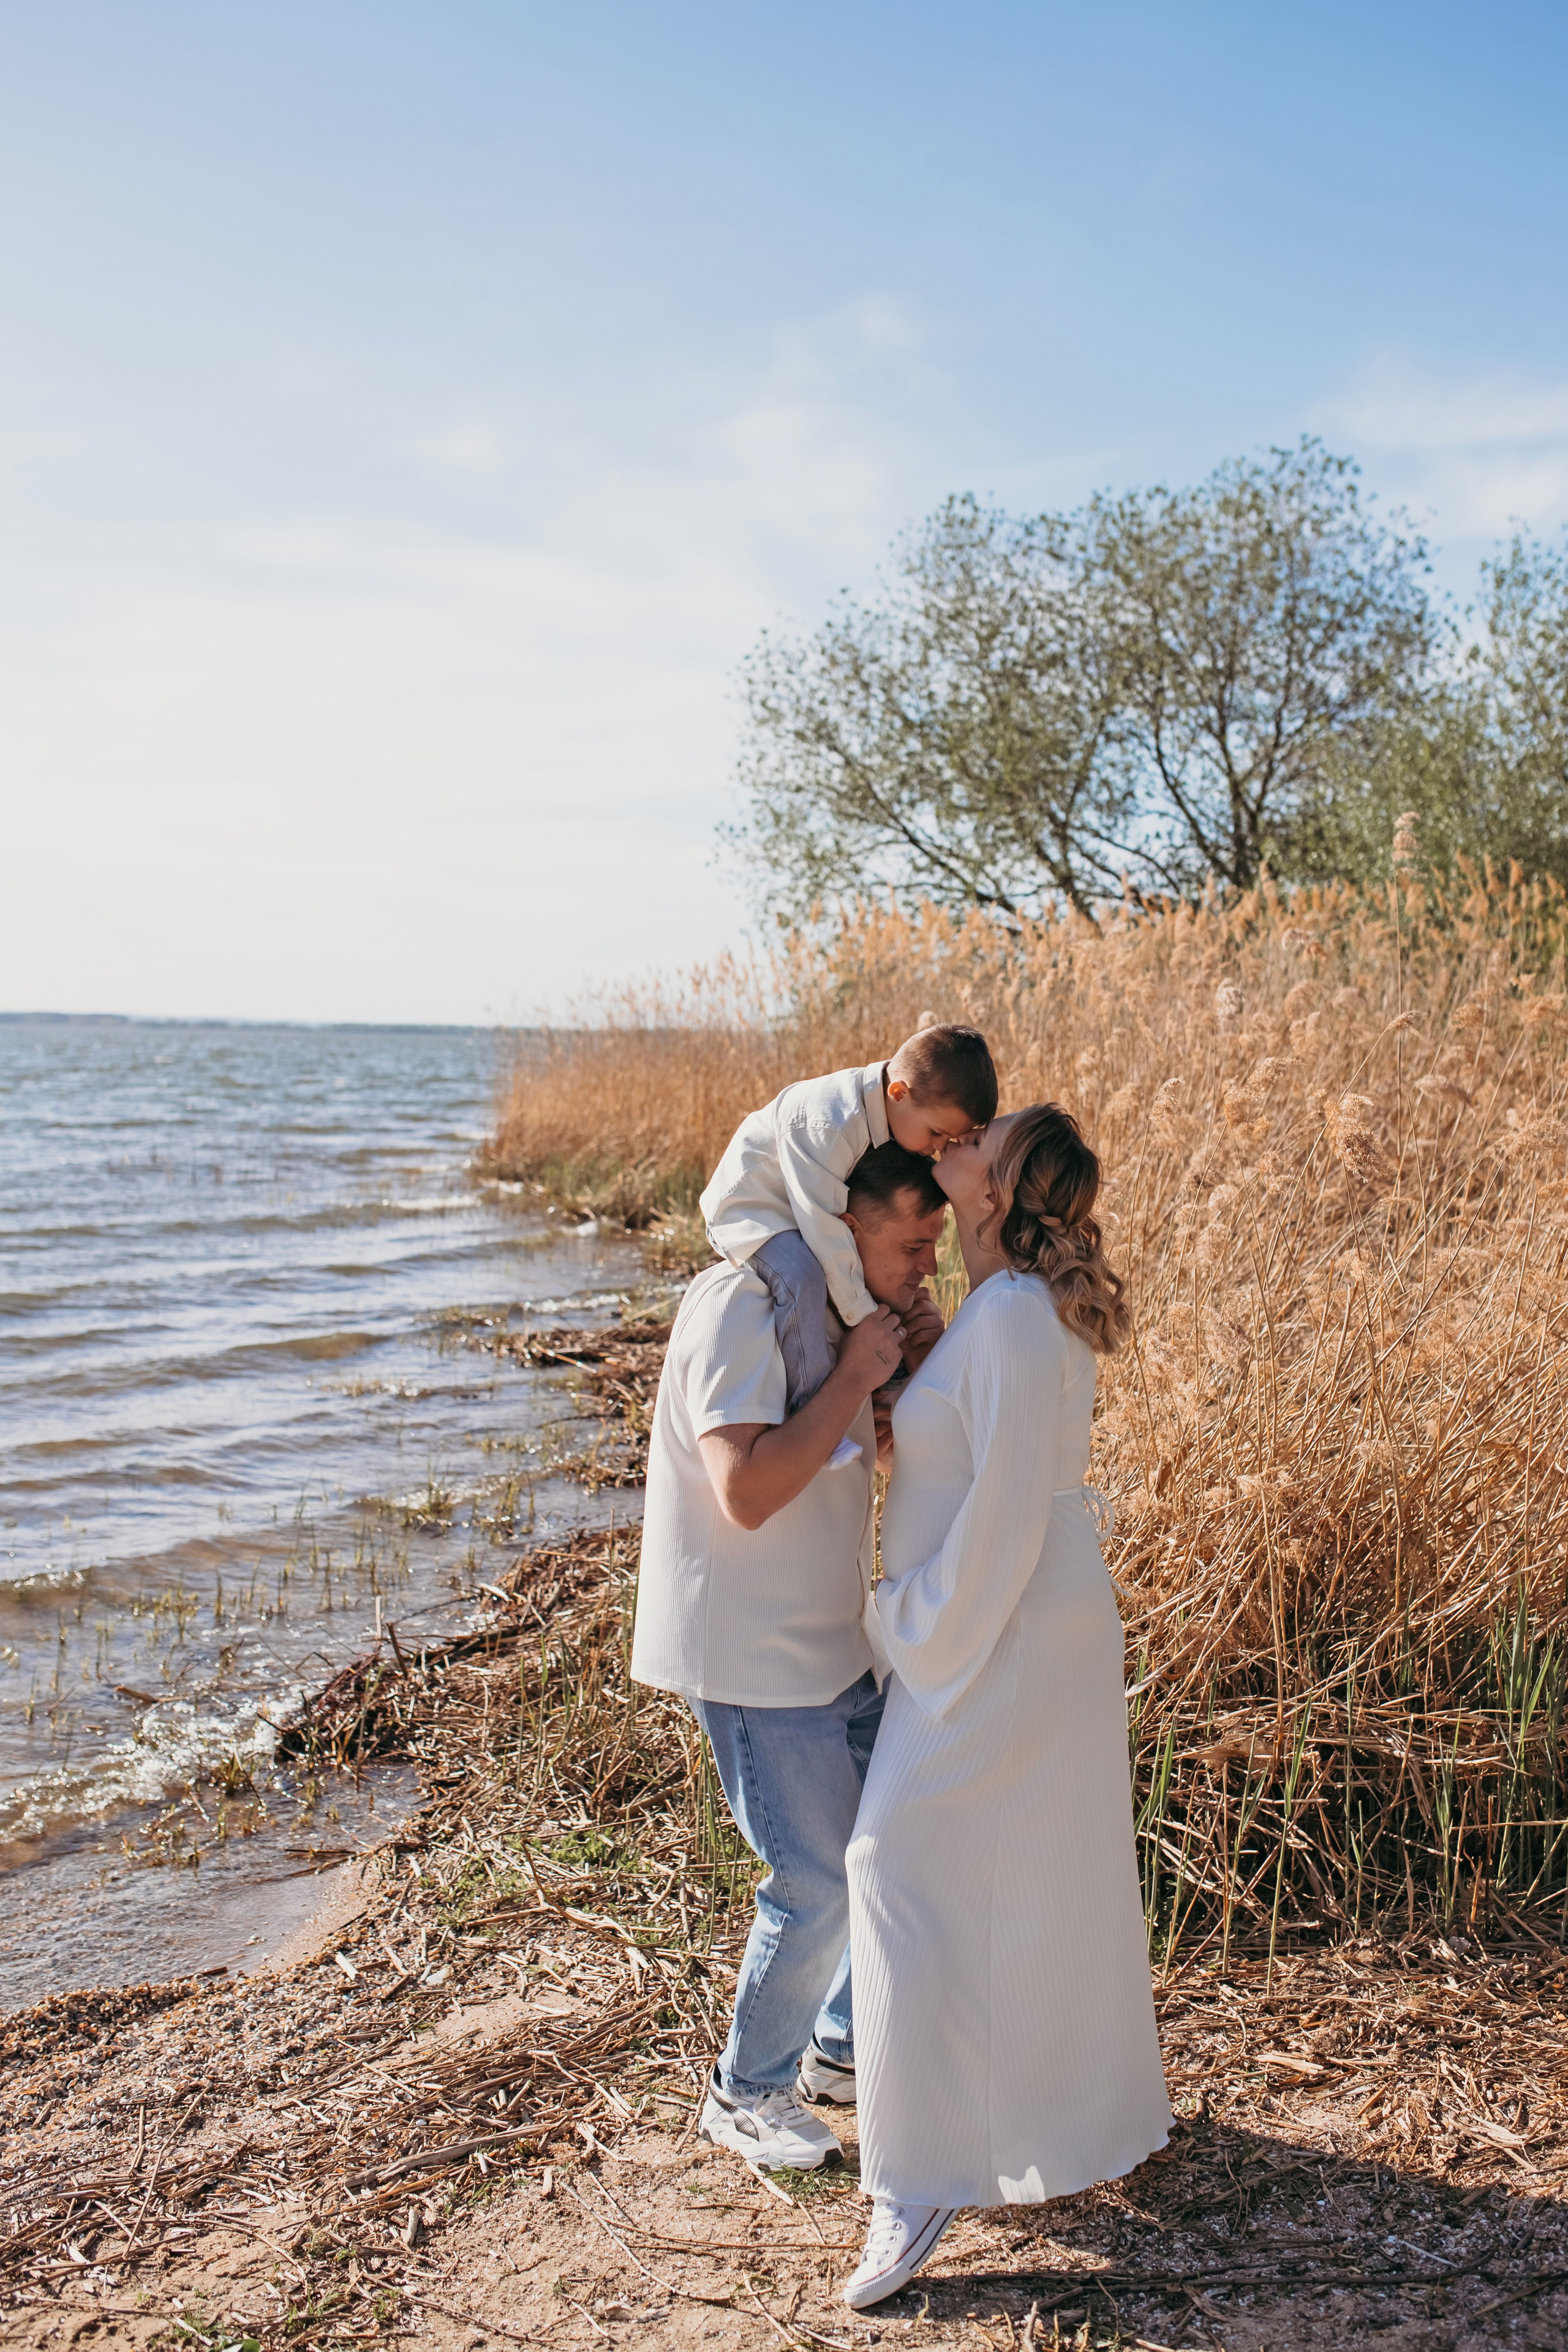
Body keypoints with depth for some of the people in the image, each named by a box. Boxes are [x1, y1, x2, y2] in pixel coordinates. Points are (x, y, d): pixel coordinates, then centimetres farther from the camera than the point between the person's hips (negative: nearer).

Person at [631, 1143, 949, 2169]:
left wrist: (921, 1366, -2)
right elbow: (749, 1491, -31)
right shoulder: (742, 1306, -22)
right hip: (750, 1654, -9)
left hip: (832, 1641, 9)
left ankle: (844, 2046, 35)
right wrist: (858, 1372, -25)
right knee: (818, 1884, -2)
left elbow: (880, 1447, 18)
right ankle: (746, 2094, 21)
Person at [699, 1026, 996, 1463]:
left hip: (815, 1210, 10)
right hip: (747, 1208, -10)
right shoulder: (826, 1127, -36)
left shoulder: (894, 1111, -8)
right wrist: (863, 1318, -27)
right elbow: (824, 1232, -33)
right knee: (802, 1275, -36)